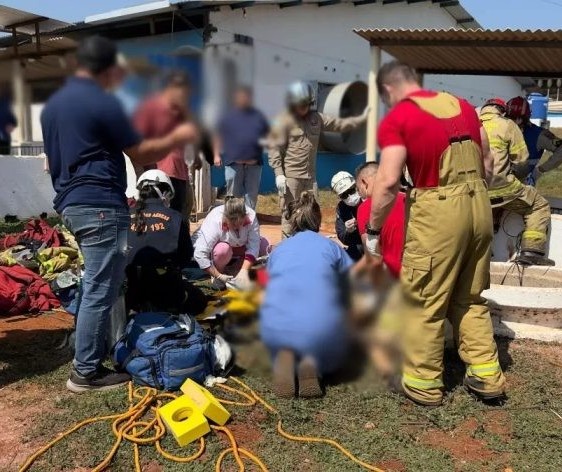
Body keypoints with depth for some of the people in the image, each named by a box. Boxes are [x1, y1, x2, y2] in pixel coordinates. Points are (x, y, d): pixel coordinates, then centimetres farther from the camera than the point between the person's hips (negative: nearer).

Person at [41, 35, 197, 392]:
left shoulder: (52, 105, 15)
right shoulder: (104, 103, -11)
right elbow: (141, 155, -7)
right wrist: (179, 137, 6)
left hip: (71, 204, 10)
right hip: (100, 206, -10)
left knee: (99, 286, 20)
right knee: (100, 291, -3)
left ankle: (93, 353, 29)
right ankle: (86, 372, 5)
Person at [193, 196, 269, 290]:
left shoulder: (251, 216, -29)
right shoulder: (214, 222, -36)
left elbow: (253, 247, -30)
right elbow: (200, 254, -39)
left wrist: (244, 271, -40)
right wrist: (218, 276, -37)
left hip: (238, 247, 4)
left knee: (264, 244, -17)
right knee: (223, 249, -37)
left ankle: (232, 270, -6)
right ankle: (216, 278, -9)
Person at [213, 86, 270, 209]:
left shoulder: (258, 116, 11)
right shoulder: (228, 116, 6)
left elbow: (267, 135, 18)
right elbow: (219, 136, 7)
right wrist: (217, 155, 0)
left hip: (254, 162, 2)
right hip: (233, 162, -1)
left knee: (252, 194, 6)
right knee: (233, 194, 4)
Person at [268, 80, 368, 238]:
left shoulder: (316, 118, 9)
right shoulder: (284, 121, -8)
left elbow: (339, 124, 13)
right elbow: (274, 148, -11)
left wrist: (362, 118, 5)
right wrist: (279, 173, -18)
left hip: (310, 176, 6)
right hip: (290, 176, -6)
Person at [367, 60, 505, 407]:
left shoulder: (396, 119, -5)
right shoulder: (462, 104, 15)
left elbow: (389, 181, -15)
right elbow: (487, 163, 18)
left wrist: (372, 230, -6)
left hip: (439, 210, -7)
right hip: (479, 205, 7)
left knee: (424, 300, 7)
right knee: (471, 297, 20)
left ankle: (424, 384, 18)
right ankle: (487, 376, 26)